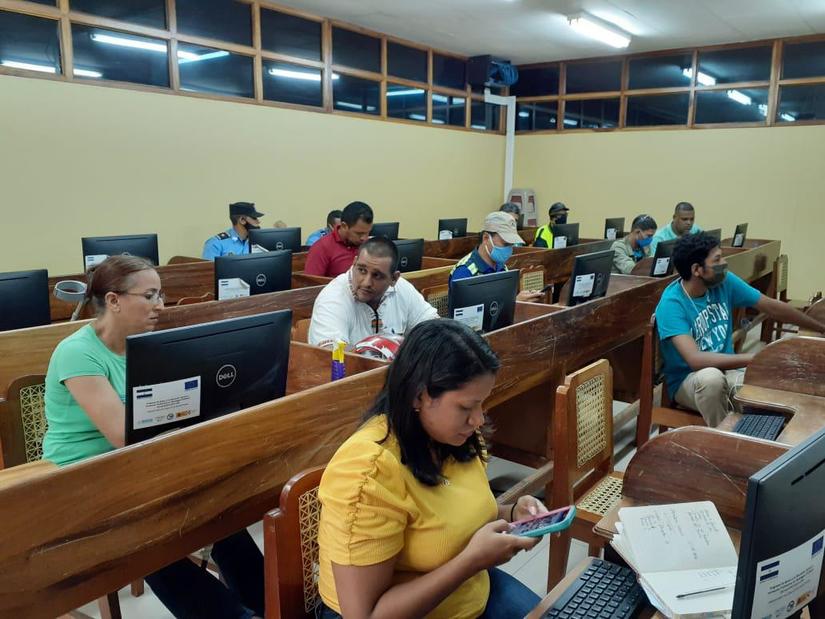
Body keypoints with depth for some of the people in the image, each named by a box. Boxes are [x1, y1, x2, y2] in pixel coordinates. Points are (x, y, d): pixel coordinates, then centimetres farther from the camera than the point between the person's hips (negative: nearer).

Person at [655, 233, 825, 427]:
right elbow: (695, 359, -34)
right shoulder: (672, 303, -24)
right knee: (711, 377, -38)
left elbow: (773, 307, 6)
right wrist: (755, 359, -36)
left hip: (726, 371, 5)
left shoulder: (725, 282, -6)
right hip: (688, 380, -5)